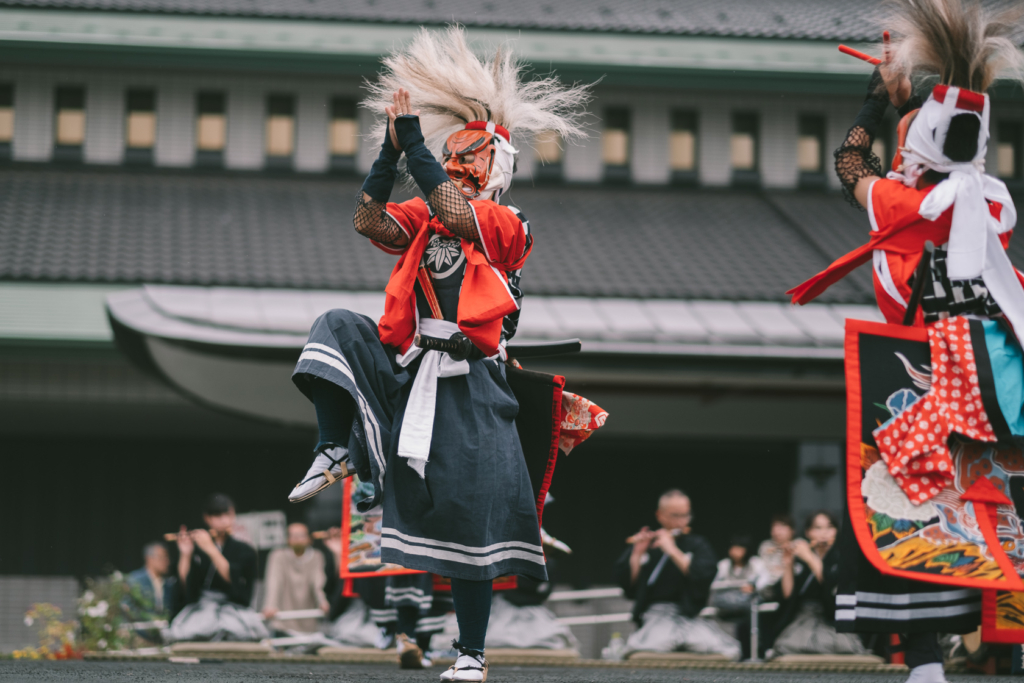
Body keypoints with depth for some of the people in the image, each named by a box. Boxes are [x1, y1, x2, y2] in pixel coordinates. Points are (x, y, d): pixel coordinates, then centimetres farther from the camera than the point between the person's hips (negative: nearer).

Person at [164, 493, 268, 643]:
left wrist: (211, 550, -15)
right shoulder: (194, 549, 10)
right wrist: (185, 554, -12)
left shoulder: (245, 551, 8)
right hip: (198, 612, 0)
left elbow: (232, 579, -11)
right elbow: (184, 584, -1)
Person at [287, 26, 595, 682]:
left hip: (468, 383, -4)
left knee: (473, 514, -5)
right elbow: (369, 222, -1)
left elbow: (454, 215, -18)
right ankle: (337, 453, -15)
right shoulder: (421, 218, 16)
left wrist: (413, 138, -16)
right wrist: (392, 148, -7)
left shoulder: (508, 225, 0)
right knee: (338, 329, -18)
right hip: (407, 368, 4)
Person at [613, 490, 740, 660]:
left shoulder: (698, 545, 11)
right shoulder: (645, 545, 11)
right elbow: (626, 584, 3)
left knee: (729, 652, -25)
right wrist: (637, 553, -10)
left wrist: (672, 551, -14)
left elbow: (704, 576, -8)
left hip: (690, 614, 2)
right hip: (654, 615, -2)